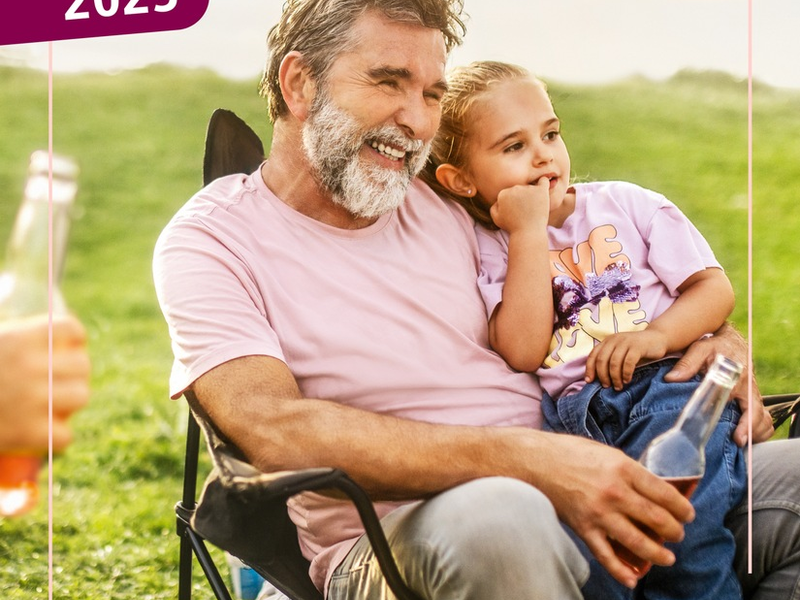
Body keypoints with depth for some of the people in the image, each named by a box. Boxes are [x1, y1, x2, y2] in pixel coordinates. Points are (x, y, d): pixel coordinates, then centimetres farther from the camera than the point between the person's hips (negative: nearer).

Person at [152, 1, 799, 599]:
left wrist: (709, 341, 3)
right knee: (497, 517, -40)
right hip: (393, 542, -6)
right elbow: (277, 433, -18)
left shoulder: (443, 206, 16)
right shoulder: (211, 240, -1)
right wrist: (528, 459, -27)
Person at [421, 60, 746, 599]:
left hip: (668, 379, 0)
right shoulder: (491, 249, 12)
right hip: (575, 407, 0)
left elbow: (715, 288, 11)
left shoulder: (626, 204, 15)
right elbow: (523, 352, -6)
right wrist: (529, 231, -3)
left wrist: (658, 334, -10)